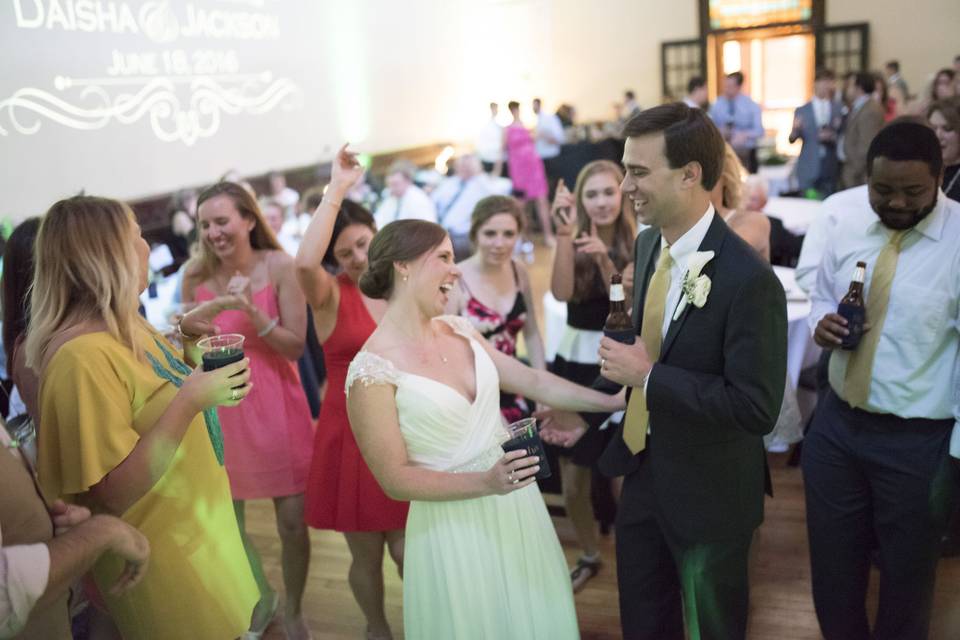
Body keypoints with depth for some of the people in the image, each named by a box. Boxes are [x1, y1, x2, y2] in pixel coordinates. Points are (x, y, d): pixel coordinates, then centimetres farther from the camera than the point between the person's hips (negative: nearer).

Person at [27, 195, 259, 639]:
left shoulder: (127, 328, 3)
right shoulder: (83, 355, -27)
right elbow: (114, 493, -28)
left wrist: (183, 336, 5)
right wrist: (191, 400, -31)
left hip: (198, 527, 9)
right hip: (161, 557, -9)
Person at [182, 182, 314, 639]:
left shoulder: (280, 267, -9)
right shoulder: (195, 276, -2)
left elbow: (296, 347, -9)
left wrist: (253, 314, -23)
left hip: (276, 405, -2)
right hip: (221, 407, 3)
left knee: (293, 523, 2)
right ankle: (261, 597, 43)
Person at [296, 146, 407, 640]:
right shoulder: (329, 294, -9)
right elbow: (305, 262, -33)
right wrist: (336, 190, -28)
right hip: (351, 436, -2)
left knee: (407, 550, 7)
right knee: (366, 555, 13)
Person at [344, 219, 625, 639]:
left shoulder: (458, 330, 2)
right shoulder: (373, 369, -18)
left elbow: (532, 381, 8)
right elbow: (394, 479, -17)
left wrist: (613, 400, 7)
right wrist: (486, 483, -26)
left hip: (516, 506, 7)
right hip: (455, 527, -6)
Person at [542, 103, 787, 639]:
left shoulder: (749, 279, -28)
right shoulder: (648, 244, -3)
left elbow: (757, 408, -29)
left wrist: (648, 377, -26)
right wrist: (588, 411, 6)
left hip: (707, 491, -7)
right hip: (642, 468, 7)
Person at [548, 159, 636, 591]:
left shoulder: (638, 246, -5)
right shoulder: (574, 241, 1)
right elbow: (561, 293, -16)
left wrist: (605, 260, -27)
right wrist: (565, 233, -23)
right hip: (572, 363, 3)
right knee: (572, 477, 9)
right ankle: (588, 556, 31)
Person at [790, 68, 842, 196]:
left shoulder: (839, 109, 7)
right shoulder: (802, 111, 4)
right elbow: (792, 139, -1)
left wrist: (833, 137, -13)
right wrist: (795, 129, -23)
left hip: (831, 170, 1)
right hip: (808, 171, -1)